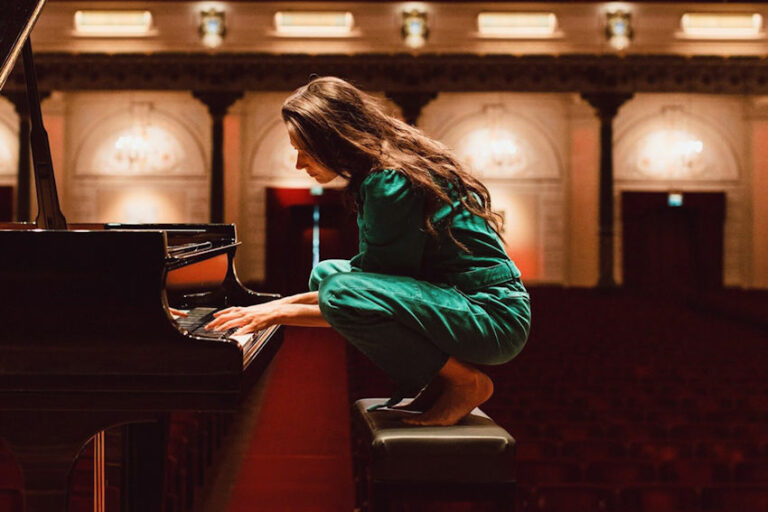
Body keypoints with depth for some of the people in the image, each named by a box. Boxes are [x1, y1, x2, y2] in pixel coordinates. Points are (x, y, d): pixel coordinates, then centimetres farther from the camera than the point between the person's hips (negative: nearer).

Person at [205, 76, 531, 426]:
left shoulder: (391, 184, -20)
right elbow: (373, 278, 14)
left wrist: (283, 313, -11)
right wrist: (281, 304, 9)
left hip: (493, 316, -10)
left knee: (337, 289, -27)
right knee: (326, 272, 15)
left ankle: (464, 383, -10)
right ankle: (432, 384, 6)